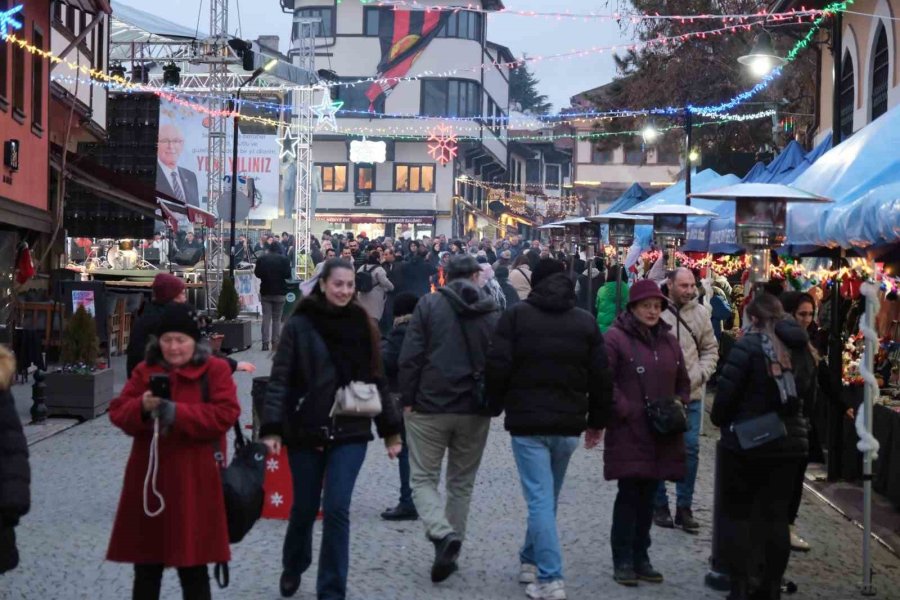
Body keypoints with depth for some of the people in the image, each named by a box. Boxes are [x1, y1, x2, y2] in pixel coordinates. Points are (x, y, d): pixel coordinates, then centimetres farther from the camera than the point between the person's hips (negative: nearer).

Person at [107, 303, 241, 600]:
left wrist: (177, 413, -22)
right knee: (145, 565, 12)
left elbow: (224, 415, -13)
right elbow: (118, 412, 4)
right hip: (148, 479, 4)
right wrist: (142, 407, -18)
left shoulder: (215, 370, -1)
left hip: (193, 481, -4)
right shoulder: (144, 371, 10)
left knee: (193, 565, 3)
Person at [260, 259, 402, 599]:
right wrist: (271, 428, -16)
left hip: (350, 433, 1)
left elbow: (375, 380, 10)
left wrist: (391, 429, 10)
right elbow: (280, 379, -7)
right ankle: (293, 568, 42)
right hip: (305, 431, -1)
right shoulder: (300, 325, -5)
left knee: (337, 510, -6)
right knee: (305, 508, 13)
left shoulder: (362, 326, 4)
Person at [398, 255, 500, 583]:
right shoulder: (492, 312, 2)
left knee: (423, 478, 6)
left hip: (429, 407, -2)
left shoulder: (429, 303, -4)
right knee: (461, 484, 15)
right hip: (475, 412, 2)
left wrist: (408, 398, -1)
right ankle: (450, 553, 18)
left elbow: (410, 356, -8)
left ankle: (443, 534, -19)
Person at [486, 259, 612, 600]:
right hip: (568, 424, 4)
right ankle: (531, 560, 32)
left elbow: (498, 367, -9)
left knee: (539, 498, -5)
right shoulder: (586, 322, 6)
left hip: (527, 422, -3)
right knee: (547, 496, 19)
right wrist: (597, 419, 15)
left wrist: (497, 405, 8)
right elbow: (601, 376, 5)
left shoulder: (516, 316, -4)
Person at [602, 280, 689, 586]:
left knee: (648, 497, 10)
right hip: (628, 432, -6)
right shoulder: (616, 338, -6)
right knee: (629, 494, -5)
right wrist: (626, 411, -16)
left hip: (661, 435, 6)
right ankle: (622, 561, 5)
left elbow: (682, 383, 23)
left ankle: (640, 558, 20)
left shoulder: (669, 342, 14)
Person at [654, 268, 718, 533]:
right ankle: (659, 506, 20)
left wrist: (700, 375, -3)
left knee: (691, 450, 4)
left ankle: (684, 507, 15)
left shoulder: (700, 313, 2)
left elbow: (710, 349, 12)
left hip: (692, 394, 3)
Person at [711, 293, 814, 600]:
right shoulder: (799, 346, 6)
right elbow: (808, 389, 16)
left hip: (746, 441, -5)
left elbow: (727, 389, -14)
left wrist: (720, 420, 3)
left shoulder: (749, 345, -13)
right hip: (789, 442, 5)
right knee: (777, 516, 9)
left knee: (736, 513, 5)